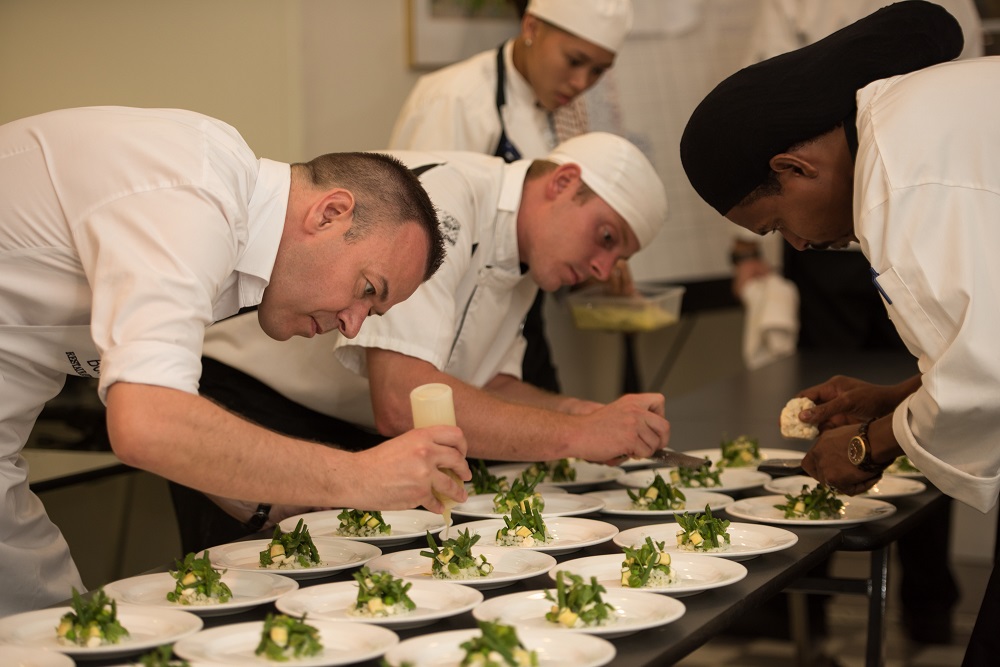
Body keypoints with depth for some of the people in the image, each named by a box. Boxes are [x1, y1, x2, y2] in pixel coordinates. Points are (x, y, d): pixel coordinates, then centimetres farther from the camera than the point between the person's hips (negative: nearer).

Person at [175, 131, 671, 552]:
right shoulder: (436, 201, -27)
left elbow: (489, 387, 8)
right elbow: (402, 402, -37)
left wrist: (598, 416, -10)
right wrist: (576, 434, -32)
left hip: (352, 428, 9)